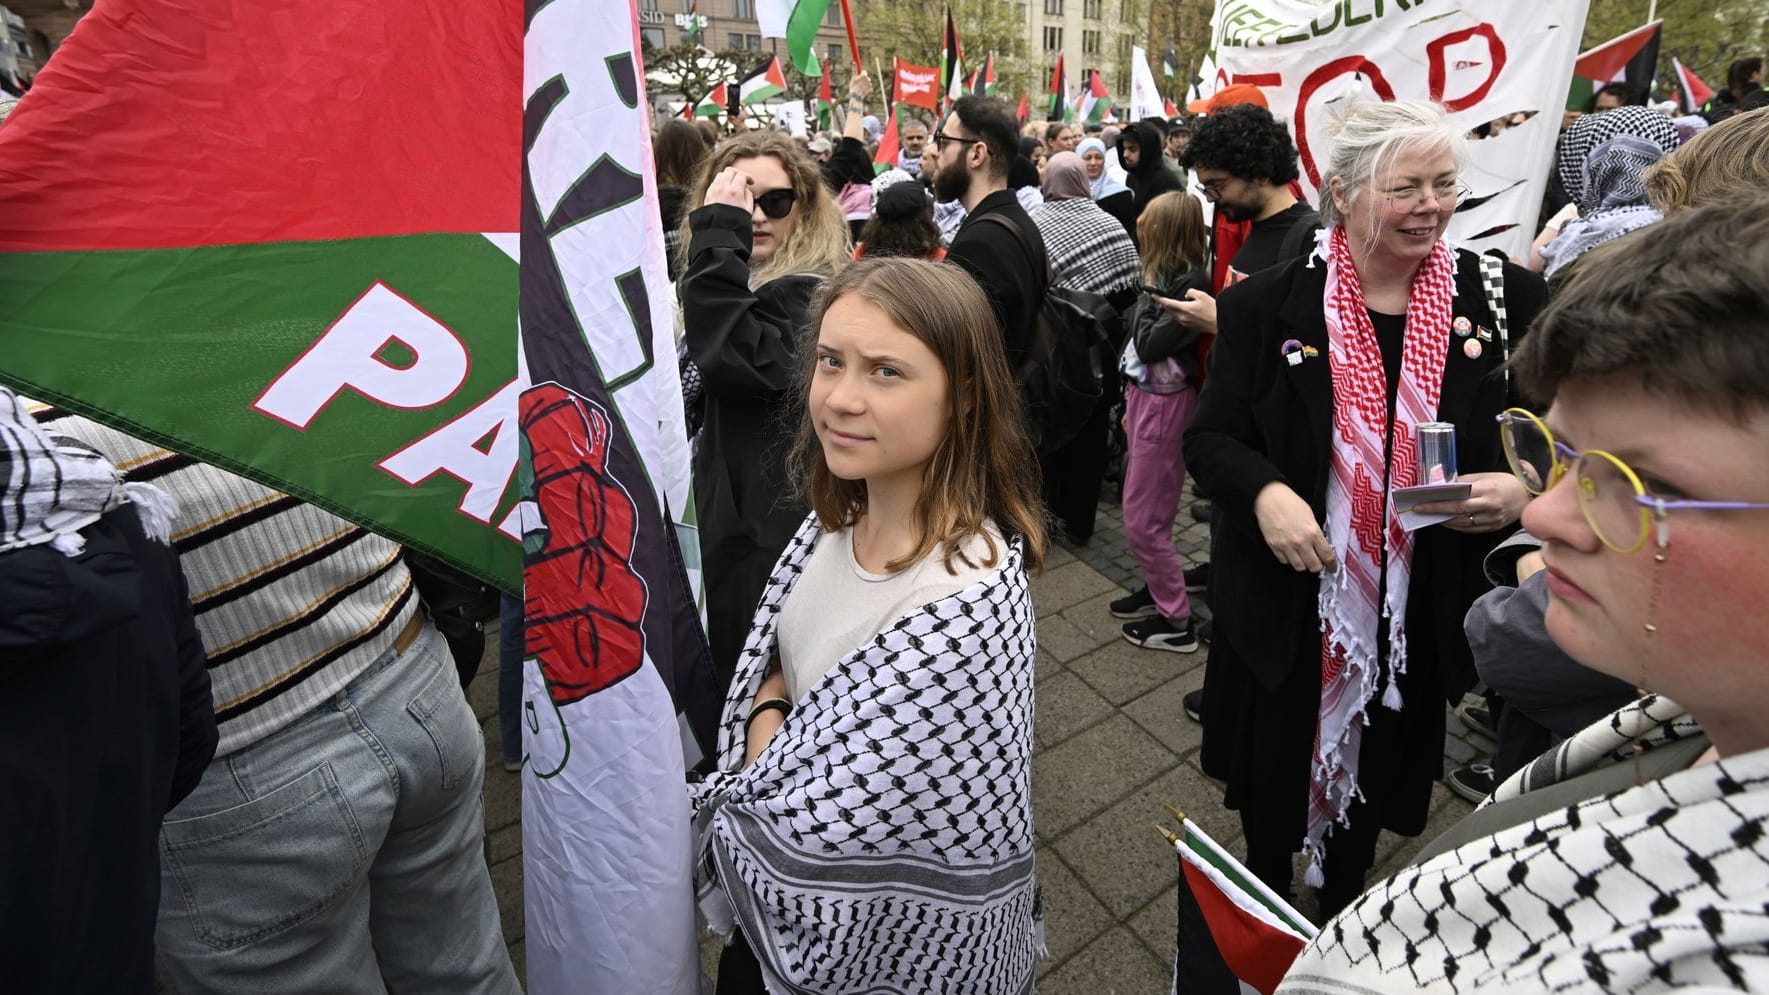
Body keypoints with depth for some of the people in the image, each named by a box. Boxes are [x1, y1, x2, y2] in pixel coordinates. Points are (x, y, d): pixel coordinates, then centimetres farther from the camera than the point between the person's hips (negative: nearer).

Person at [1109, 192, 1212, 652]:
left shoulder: (1190, 281, -18)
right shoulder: (1170, 274, 7)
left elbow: (1149, 343, -21)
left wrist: (1148, 291, -8)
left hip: (1163, 404, -9)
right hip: (1145, 396, 9)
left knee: (1143, 520, -1)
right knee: (1147, 511, 19)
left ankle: (1177, 622, 12)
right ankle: (1157, 589, 36)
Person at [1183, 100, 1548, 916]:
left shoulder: (1506, 300, -3)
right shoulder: (1269, 305, -8)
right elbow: (1209, 438, -5)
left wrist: (1520, 489, -17)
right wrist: (1265, 492, -25)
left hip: (1422, 620, 2)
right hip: (1285, 608, -1)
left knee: (1371, 796, 23)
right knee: (1271, 802, 17)